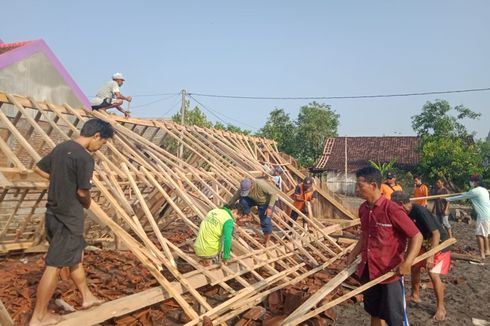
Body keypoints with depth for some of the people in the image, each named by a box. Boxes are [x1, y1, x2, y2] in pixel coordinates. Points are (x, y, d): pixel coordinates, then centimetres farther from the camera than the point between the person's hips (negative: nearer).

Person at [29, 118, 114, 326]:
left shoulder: (61, 147, 7)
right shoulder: (85, 157, -20)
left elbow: (38, 168, 18)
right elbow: (82, 192, -19)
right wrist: (88, 204, 2)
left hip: (53, 214, 10)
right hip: (68, 218, -10)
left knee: (75, 256, 20)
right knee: (54, 266, 1)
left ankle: (87, 297, 35)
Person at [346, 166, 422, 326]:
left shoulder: (392, 209, -21)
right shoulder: (363, 209, 1)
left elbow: (417, 236, -17)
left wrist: (407, 263, -26)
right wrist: (352, 256, 10)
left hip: (390, 273, -7)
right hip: (368, 271, 7)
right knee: (375, 313, 22)